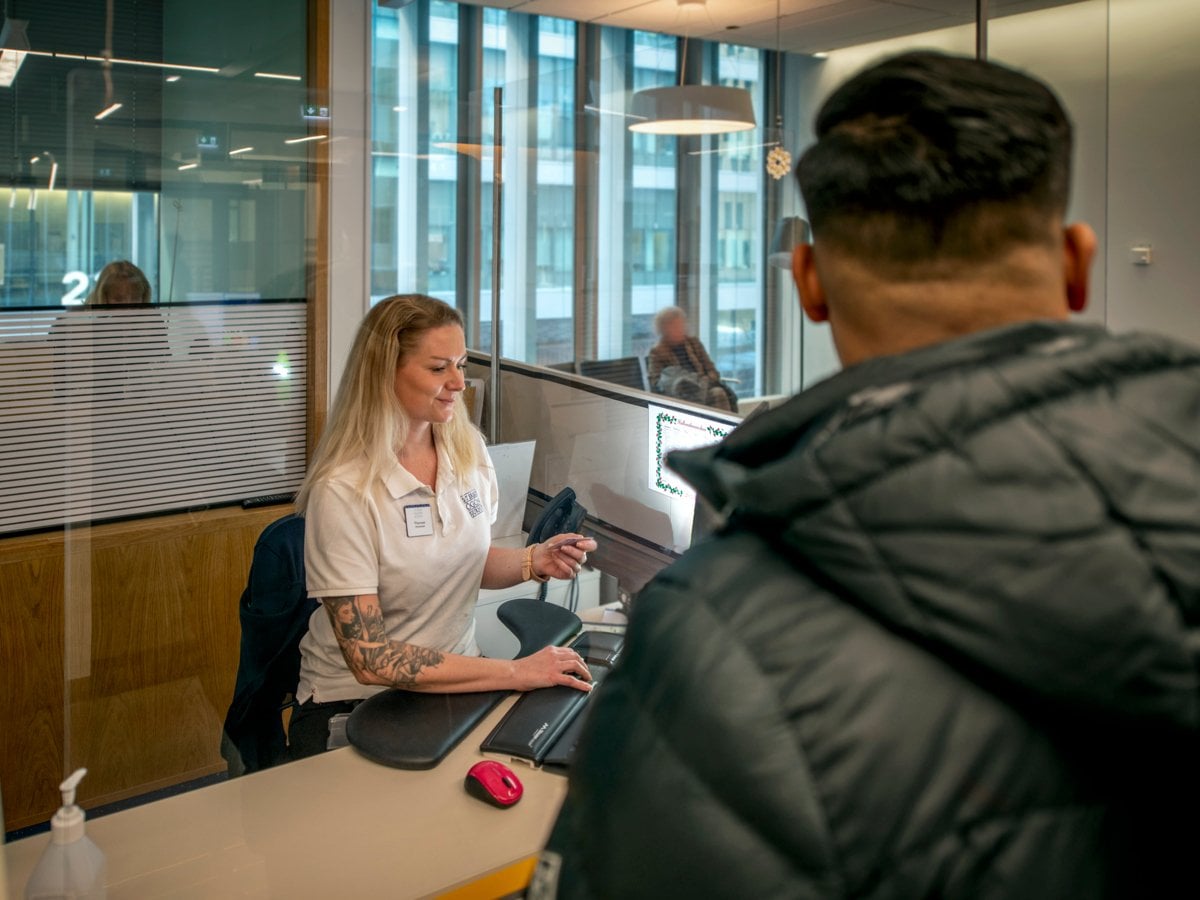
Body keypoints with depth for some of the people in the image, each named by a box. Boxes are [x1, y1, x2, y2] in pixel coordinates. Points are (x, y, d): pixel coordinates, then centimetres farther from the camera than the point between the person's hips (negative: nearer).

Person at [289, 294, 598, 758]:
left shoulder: (468, 449, 1)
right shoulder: (342, 491, -20)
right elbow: (371, 661, -22)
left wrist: (533, 562, -6)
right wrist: (514, 672, -25)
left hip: (454, 681, 6)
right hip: (355, 704, -6)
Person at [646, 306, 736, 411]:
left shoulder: (694, 342, 20)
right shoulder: (657, 352, 8)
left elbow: (711, 369, 19)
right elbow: (655, 382, -2)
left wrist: (707, 379, -5)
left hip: (702, 385, 4)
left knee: (718, 393, -30)